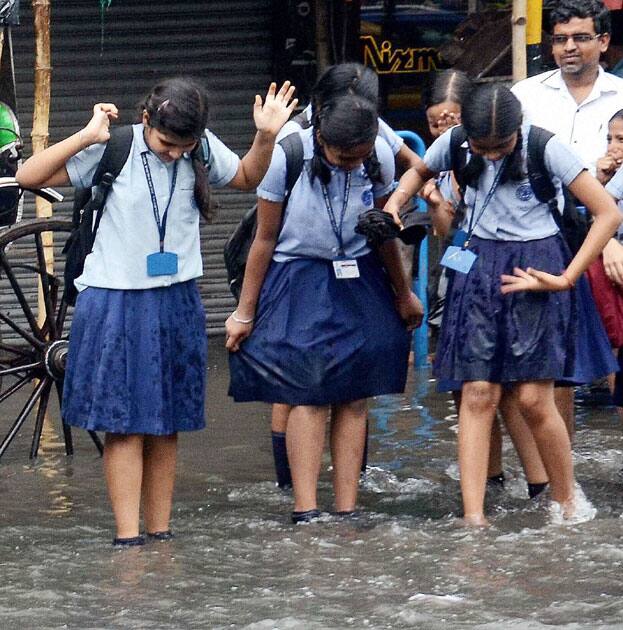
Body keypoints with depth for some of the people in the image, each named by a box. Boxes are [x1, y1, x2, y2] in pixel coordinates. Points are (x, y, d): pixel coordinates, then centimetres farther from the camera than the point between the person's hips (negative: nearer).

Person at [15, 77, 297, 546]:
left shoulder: (204, 150, -1)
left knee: (166, 424, 9)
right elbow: (30, 177, -15)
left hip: (176, 304, 4)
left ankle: (160, 533, 17)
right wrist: (87, 137, -23)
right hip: (117, 303, -4)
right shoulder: (114, 151, -13)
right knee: (124, 423, -5)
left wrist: (266, 137, 0)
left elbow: (247, 178, 19)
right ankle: (128, 538, -4)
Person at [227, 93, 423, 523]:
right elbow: (265, 239, -6)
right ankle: (305, 511, -15)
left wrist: (403, 293, 21)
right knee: (309, 393, -14)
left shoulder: (380, 157, -8)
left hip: (358, 279, 3)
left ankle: (347, 511, -1)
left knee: (355, 397, -2)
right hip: (299, 282, -3)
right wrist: (245, 314, -1)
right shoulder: (287, 157, -17)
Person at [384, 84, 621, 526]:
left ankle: (567, 505, 12)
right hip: (479, 268, 3)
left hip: (534, 270, -3)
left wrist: (565, 279, -14)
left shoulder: (545, 148, -14)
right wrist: (395, 203, 2)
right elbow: (421, 172, 23)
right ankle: (474, 518, -9)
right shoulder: (454, 144, -3)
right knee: (478, 394, -5)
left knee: (533, 399, -7)